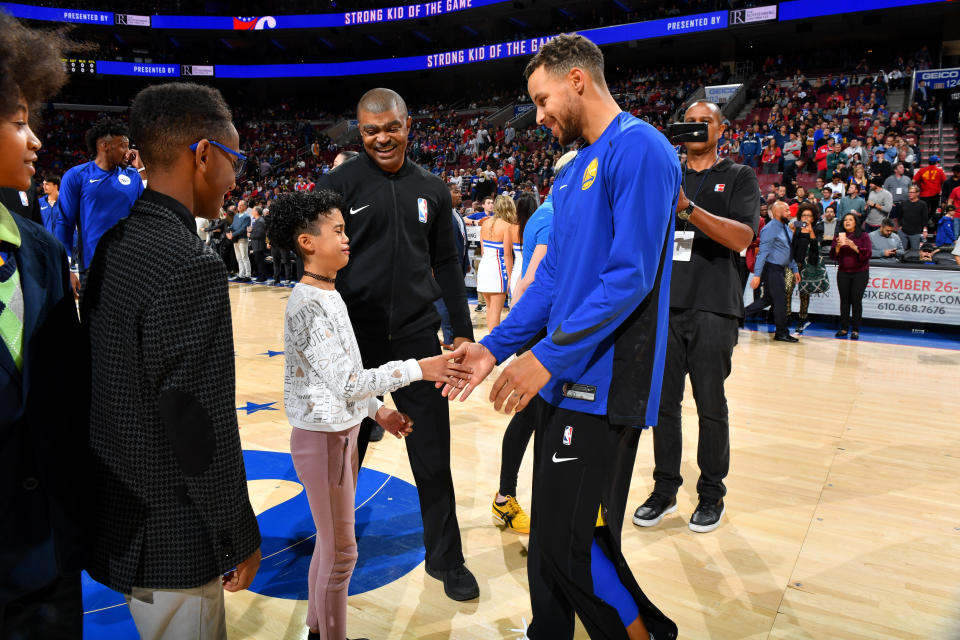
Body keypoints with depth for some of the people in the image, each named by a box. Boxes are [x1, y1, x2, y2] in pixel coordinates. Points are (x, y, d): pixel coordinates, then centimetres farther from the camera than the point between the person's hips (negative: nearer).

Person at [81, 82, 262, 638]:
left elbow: (112, 385, 10)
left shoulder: (113, 244, 3)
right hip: (169, 545, -8)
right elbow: (204, 431, -25)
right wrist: (240, 540, -11)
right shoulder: (191, 267, -26)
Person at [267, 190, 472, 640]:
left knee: (330, 544, 21)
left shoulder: (328, 295, 9)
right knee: (341, 553, 5)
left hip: (340, 433, 9)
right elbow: (346, 382, -25)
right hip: (323, 439, -9)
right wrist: (417, 369, -23)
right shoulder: (308, 305, -21)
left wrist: (378, 410, 12)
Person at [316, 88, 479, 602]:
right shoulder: (340, 183, -1)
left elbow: (445, 263, 13)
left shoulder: (432, 190, 9)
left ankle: (446, 558, 25)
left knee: (433, 454, 7)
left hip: (417, 335, 2)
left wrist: (463, 329, 10)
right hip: (355, 338, -2)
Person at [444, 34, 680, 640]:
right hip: (563, 381, 9)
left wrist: (549, 355, -20)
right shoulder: (574, 170, 17)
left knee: (576, 544, -2)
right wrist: (496, 346, 9)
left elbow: (630, 275, -20)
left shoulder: (639, 148, -11)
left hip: (602, 385, -9)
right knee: (549, 536, 17)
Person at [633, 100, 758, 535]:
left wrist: (687, 207, -21)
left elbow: (741, 238, -10)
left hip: (713, 309, -3)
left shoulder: (738, 177, 7)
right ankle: (665, 488, 20)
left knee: (711, 407, 4)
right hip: (666, 304, 3)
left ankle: (711, 495, 19)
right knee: (663, 401, 6)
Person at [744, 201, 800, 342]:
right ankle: (782, 333, 10)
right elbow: (763, 252, -20)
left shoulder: (786, 228, 14)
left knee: (768, 299, 12)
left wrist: (794, 269, 21)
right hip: (771, 269, -9)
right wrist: (757, 275, -24)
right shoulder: (770, 229, -15)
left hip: (779, 269, 9)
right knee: (780, 300, -2)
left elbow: (789, 251, 23)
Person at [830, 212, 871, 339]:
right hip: (843, 273, 3)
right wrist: (838, 246, -13)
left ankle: (856, 330, -2)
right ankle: (844, 328, 4)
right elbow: (833, 255, 5)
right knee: (844, 300, 0)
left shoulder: (863, 236, 3)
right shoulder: (838, 237, 11)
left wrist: (855, 247, -20)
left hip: (860, 273, -2)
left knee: (856, 300, -6)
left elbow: (868, 253, -7)